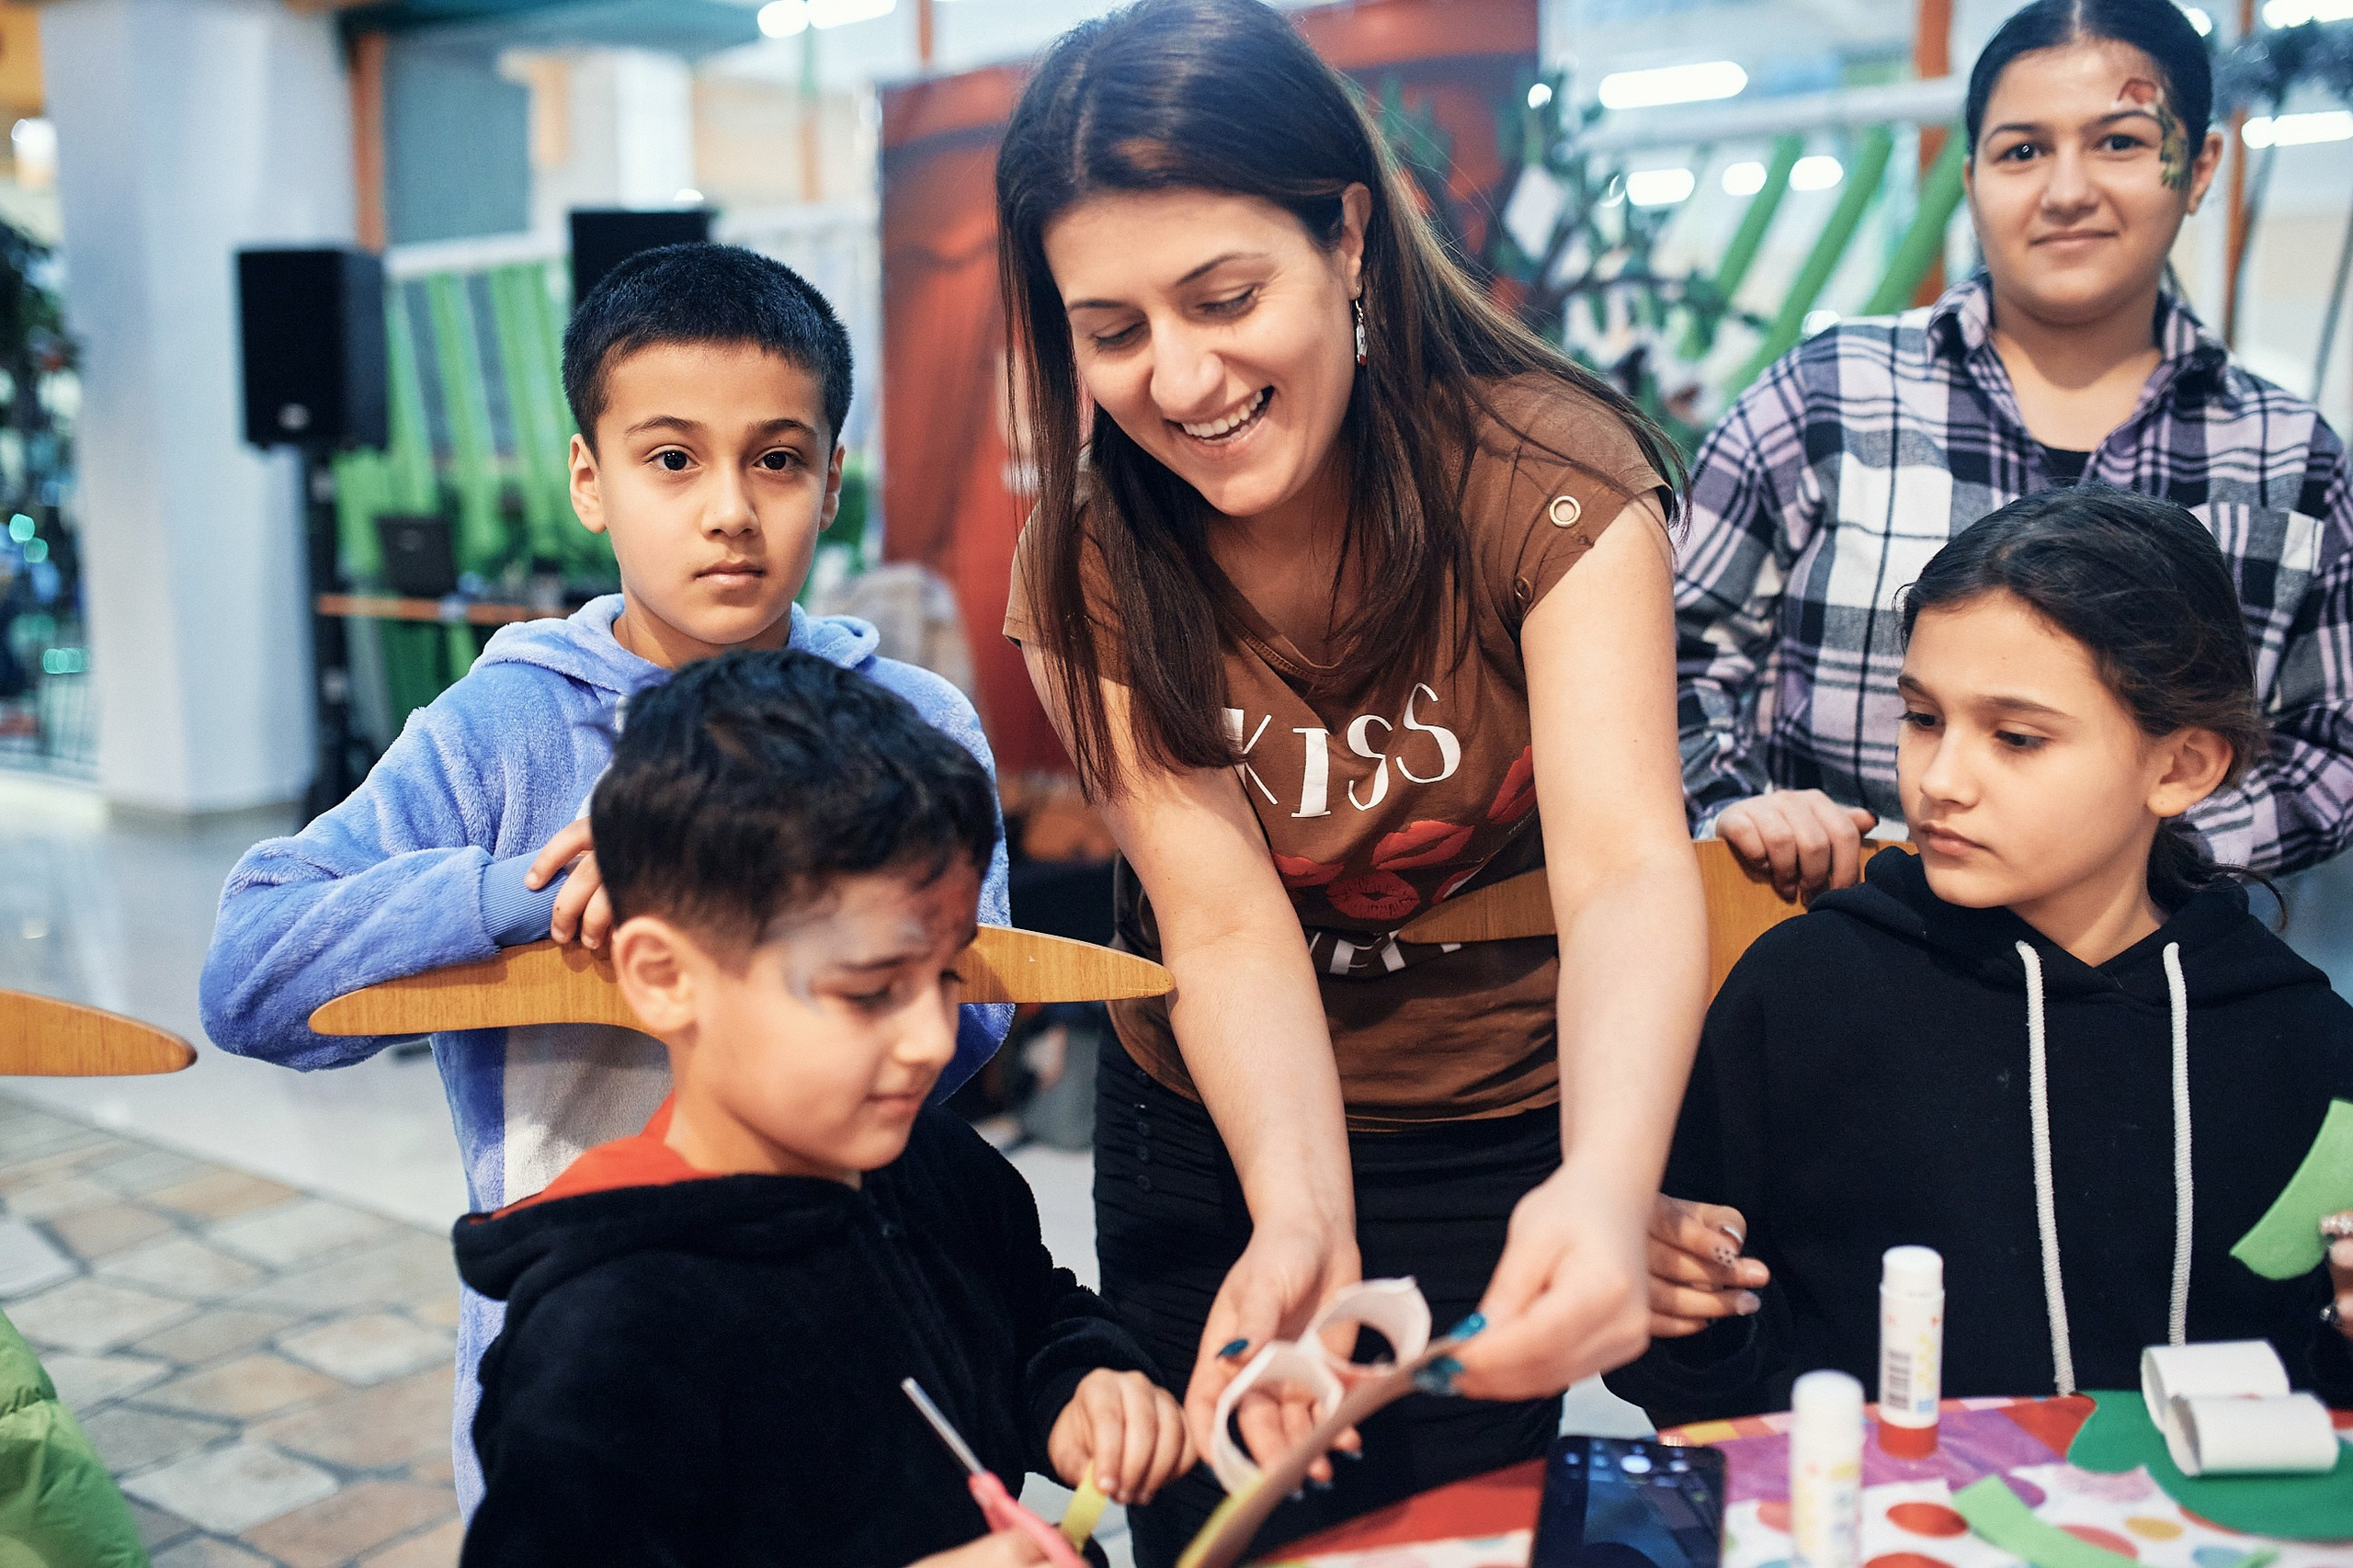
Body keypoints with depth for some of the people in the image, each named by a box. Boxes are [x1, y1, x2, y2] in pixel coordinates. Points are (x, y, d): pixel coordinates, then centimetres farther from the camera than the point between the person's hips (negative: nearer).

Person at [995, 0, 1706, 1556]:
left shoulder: (1549, 475, -23)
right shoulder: (1087, 568, -16)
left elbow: (1627, 866, -35)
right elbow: (1226, 927, -24)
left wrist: (1605, 1181, -54)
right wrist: (1297, 1218, -42)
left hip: (1506, 1142, -2)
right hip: (1214, 1138, 2)